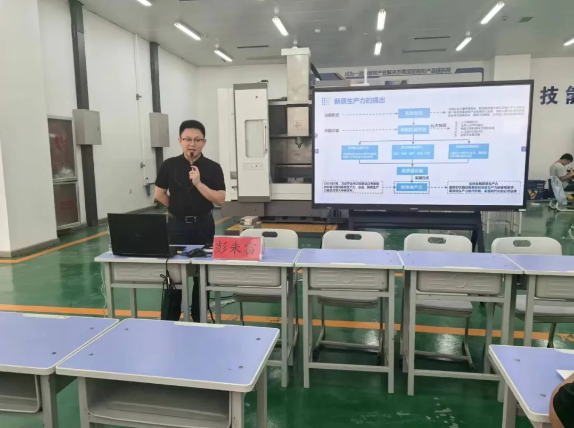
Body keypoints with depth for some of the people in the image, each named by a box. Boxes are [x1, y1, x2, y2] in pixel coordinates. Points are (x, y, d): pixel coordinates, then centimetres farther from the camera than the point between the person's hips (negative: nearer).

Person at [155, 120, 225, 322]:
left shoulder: (213, 168, -6)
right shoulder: (169, 165, -2)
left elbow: (220, 200, -12)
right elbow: (160, 194, 7)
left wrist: (198, 183, -21)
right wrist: (179, 208, 6)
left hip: (203, 225, 0)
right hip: (177, 225, 0)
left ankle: (199, 319, 25)